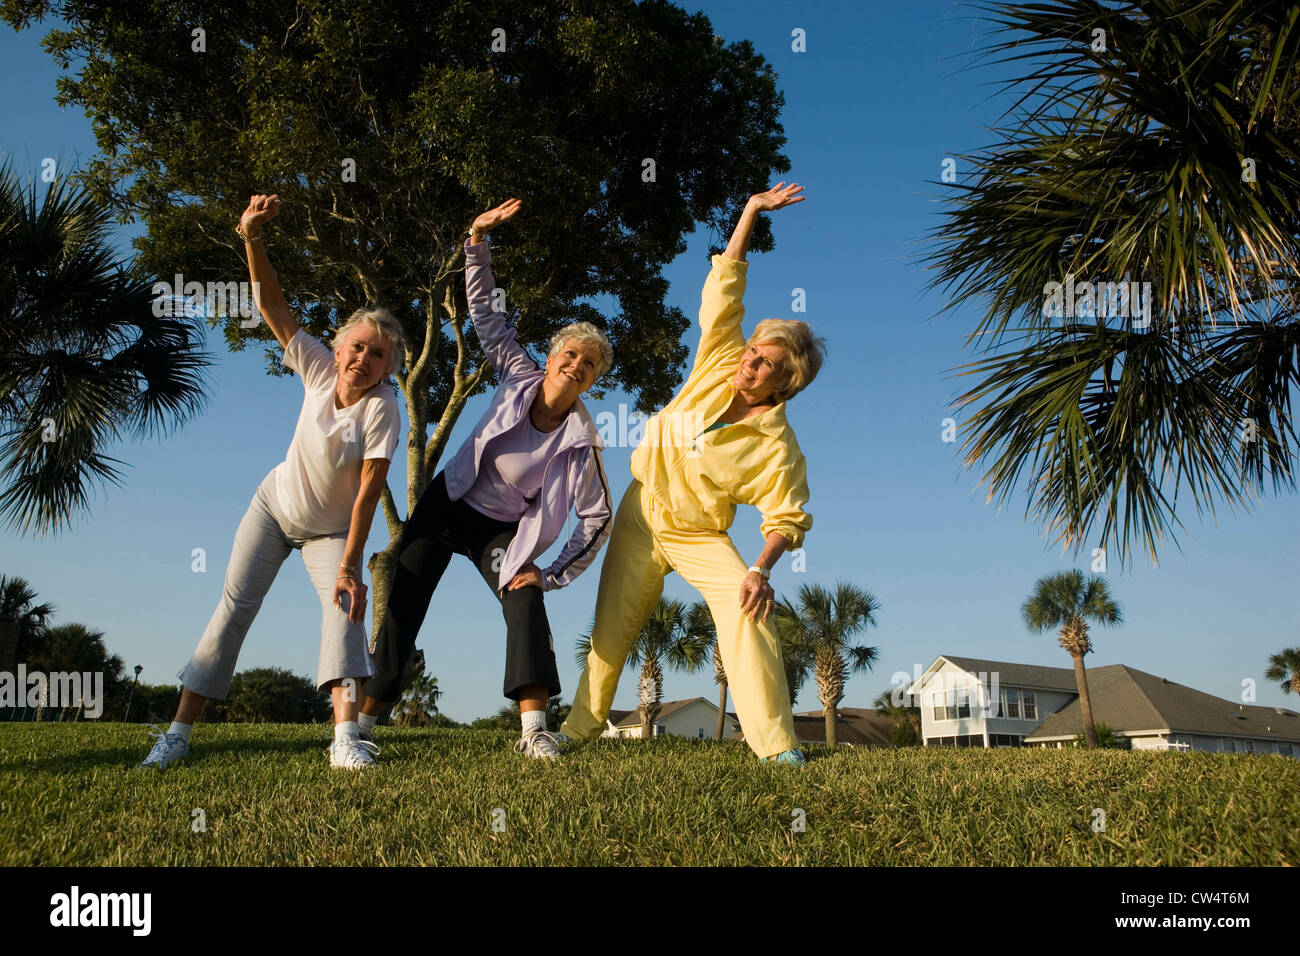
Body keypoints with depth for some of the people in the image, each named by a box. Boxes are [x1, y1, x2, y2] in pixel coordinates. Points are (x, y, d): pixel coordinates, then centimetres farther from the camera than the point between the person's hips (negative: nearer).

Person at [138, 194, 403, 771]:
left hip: (331, 528, -3)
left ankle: (346, 737, -35)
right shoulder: (320, 369, -16)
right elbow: (271, 306, -18)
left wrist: (349, 565, -34)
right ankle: (178, 733, 0)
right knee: (234, 607, -4)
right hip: (275, 506, 3)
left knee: (343, 606, -25)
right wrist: (252, 239, -32)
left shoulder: (382, 408, -27)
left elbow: (369, 491, -30)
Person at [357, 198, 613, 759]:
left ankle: (534, 729, -31)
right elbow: (484, 311, -5)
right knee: (401, 608, 1)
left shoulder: (581, 442, -18)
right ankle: (363, 720, 12)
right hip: (448, 504, 2)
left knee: (526, 601, -26)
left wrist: (555, 574, -18)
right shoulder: (520, 376, -12)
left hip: (500, 530, -2)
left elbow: (597, 517, -15)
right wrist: (478, 240, -14)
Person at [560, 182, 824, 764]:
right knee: (612, 625, 9)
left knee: (745, 609, -26)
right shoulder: (719, 362, -9)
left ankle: (776, 744, -22)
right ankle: (580, 727, 27)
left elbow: (786, 518, -18)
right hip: (641, 513, 4)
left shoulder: (778, 446, -19)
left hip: (700, 536, -3)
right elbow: (725, 286, -6)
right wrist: (752, 211, -10)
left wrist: (761, 569, -34)